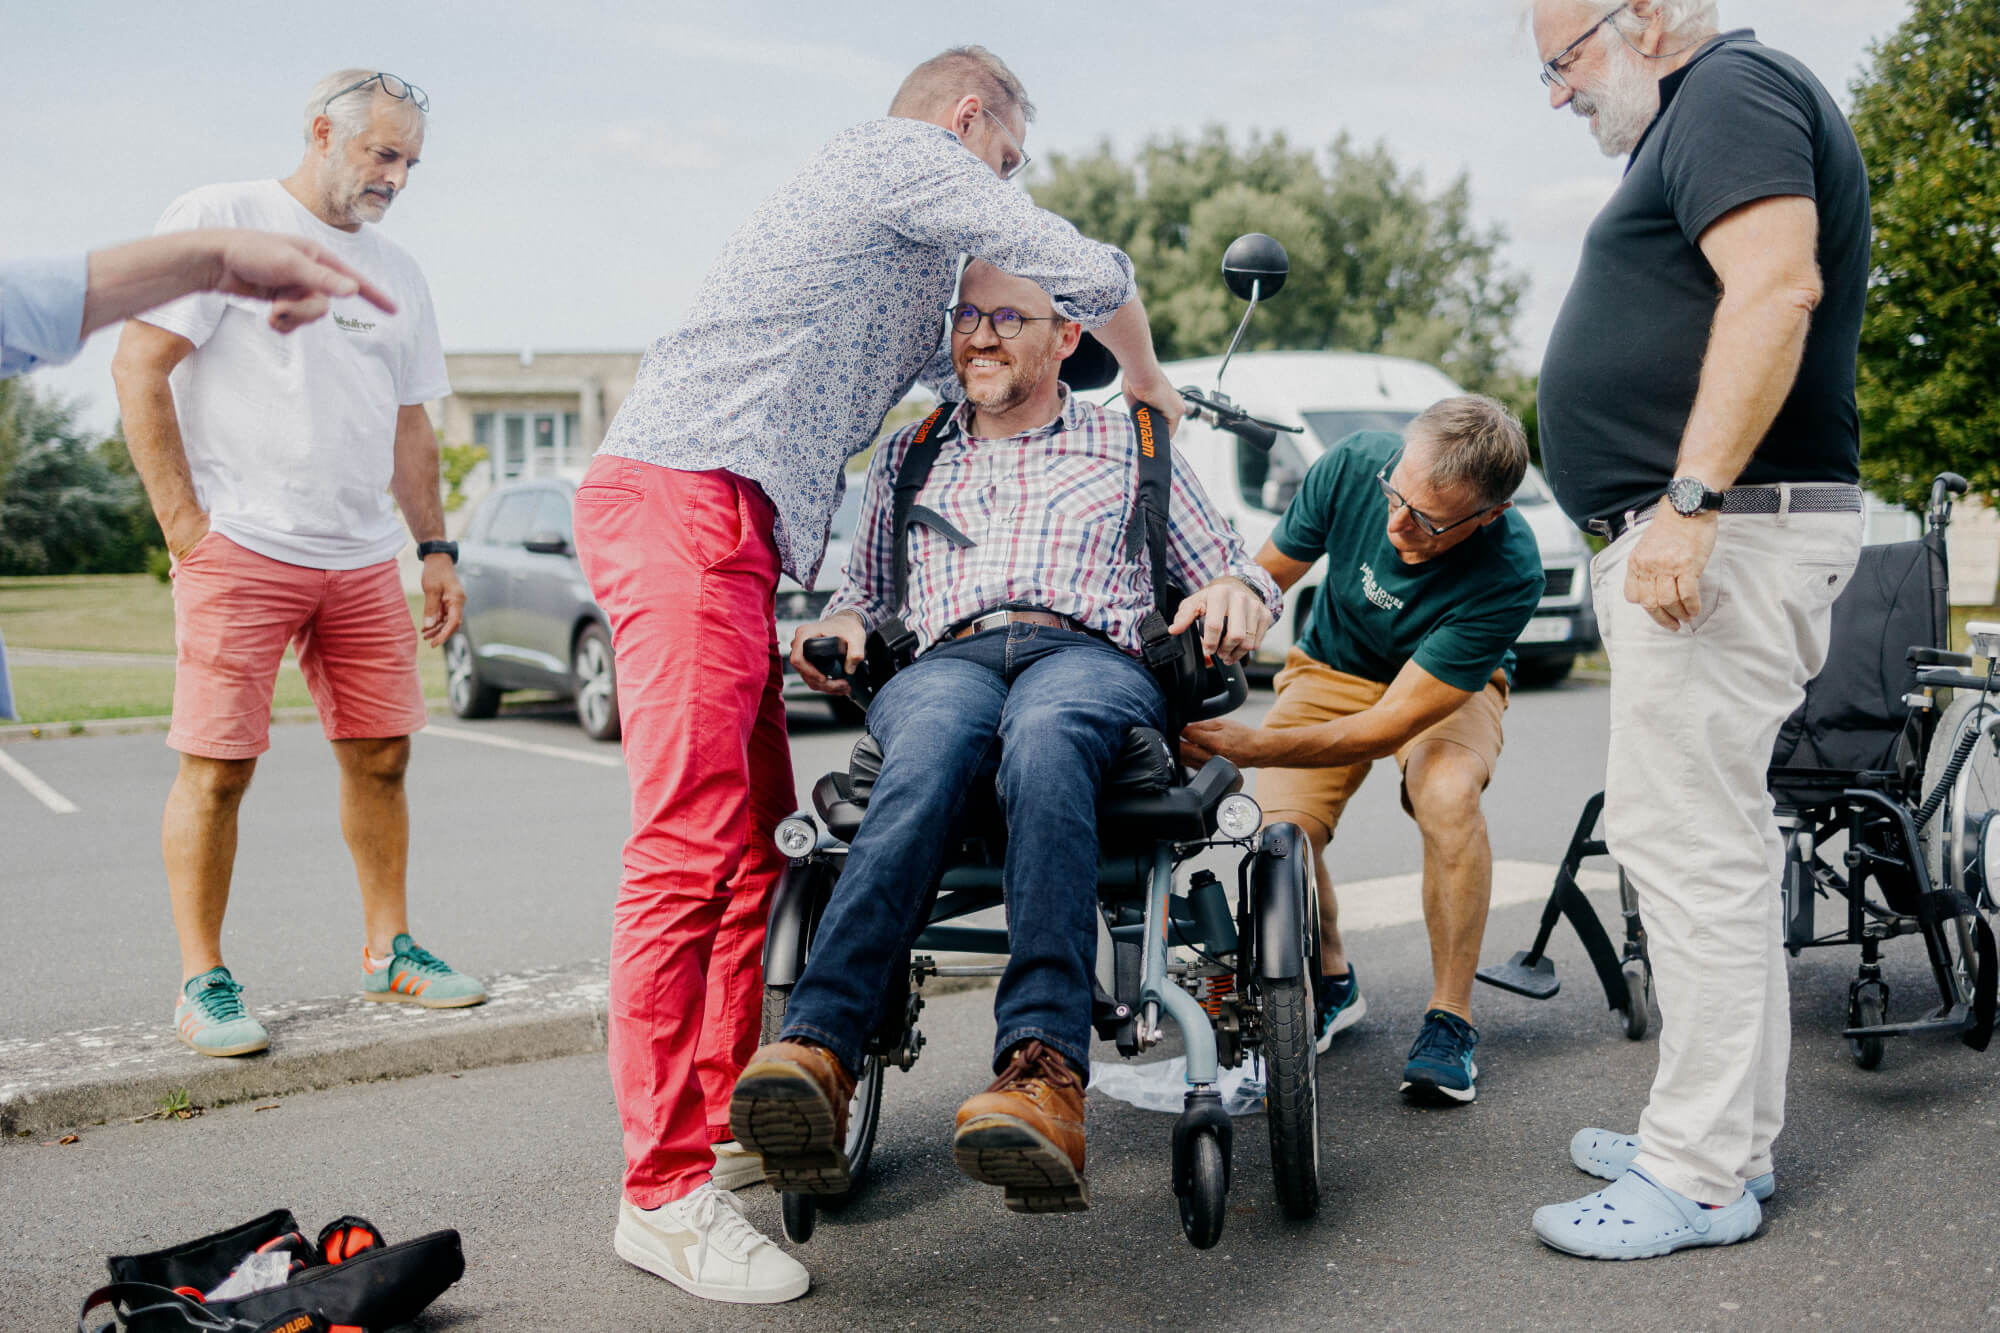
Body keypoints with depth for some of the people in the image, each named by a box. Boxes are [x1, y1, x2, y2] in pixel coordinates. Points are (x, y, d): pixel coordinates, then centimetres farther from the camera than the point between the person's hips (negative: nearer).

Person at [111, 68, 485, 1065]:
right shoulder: (221, 219, -1)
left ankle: (388, 953, 20)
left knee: (379, 755, 7)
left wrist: (435, 549, 16)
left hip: (362, 560, 6)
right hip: (240, 548, -6)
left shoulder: (395, 272, 20)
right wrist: (184, 524, -11)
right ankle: (202, 982, 4)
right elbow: (139, 366, -6)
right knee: (217, 766, -6)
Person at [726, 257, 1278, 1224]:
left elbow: (1225, 572, 26)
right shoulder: (908, 457, 32)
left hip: (1092, 657, -1)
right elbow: (866, 591, 36)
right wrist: (839, 626, 11)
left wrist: (1234, 591, 1)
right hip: (946, 662, 1)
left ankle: (1044, 1071, -57)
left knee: (1043, 736, -42)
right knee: (931, 744, -39)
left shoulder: (1130, 443, 26)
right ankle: (817, 1052, -58)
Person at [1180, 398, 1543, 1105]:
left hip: (1448, 689, -2)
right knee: (1278, 826, -23)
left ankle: (1450, 1018, -16)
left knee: (1446, 795, -35)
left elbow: (1389, 726, -33)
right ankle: (1331, 983, 7)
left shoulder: (1509, 574, -35)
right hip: (1331, 668, 3)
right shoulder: (1354, 464, -27)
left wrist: (1253, 746, -44)